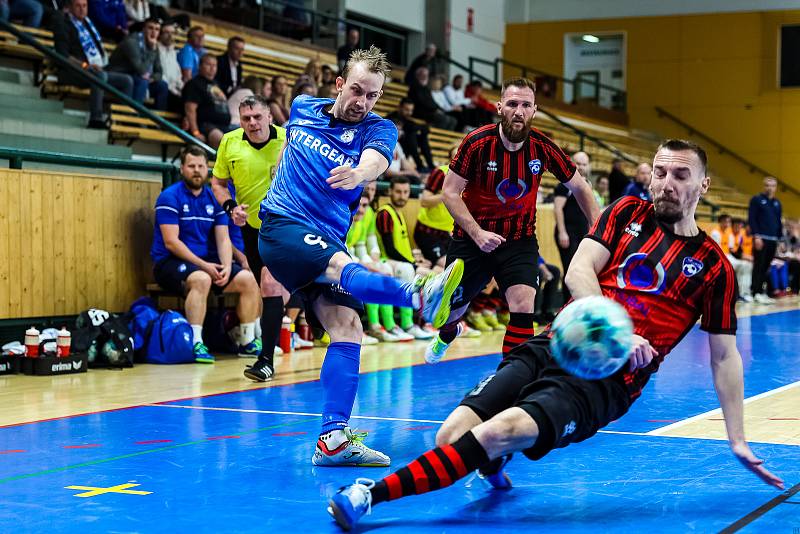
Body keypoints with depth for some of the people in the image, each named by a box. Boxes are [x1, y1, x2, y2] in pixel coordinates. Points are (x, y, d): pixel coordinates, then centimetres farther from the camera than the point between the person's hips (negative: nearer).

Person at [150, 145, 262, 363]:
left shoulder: (214, 199, 11)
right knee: (201, 279, -37)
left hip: (208, 262, 6)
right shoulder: (170, 197, -8)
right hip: (170, 262, -6)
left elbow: (223, 238, 7)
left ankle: (248, 343, -2)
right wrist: (203, 265, -20)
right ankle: (196, 344, -34)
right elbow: (171, 242, -15)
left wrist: (227, 266, -13)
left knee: (248, 279, -12)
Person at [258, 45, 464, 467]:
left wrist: (358, 174, -46)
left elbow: (375, 160, -25)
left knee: (347, 327, -16)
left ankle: (333, 439, -16)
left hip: (328, 239, 3)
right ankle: (421, 296, -66)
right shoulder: (303, 108, 7)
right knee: (343, 266, -33)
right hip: (283, 226, -3)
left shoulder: (378, 129, 1)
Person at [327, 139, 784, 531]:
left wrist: (738, 441, 10)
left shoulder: (714, 267, 9)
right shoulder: (627, 213, 14)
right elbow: (578, 273, 2)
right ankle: (494, 463, 19)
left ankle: (370, 495, -29)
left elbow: (725, 355, 14)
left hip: (606, 379, -3)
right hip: (554, 349, 3)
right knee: (452, 437, -16)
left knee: (497, 434, -29)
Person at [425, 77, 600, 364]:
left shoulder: (543, 147, -13)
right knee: (454, 306, 14)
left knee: (523, 308, -20)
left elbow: (579, 187, 2)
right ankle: (446, 336, 53)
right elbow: (450, 192, -13)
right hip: (472, 237, 0)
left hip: (520, 240, 0)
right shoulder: (478, 142, -19)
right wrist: (477, 234, -23)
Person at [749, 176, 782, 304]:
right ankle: (757, 293, -6)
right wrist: (756, 236, -15)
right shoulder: (756, 200, -1)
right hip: (761, 238, -6)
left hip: (773, 240, 6)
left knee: (766, 267, 7)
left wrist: (780, 238, 14)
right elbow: (751, 219, -7)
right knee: (759, 266, -7)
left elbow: (779, 222, 21)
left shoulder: (777, 203, 17)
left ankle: (761, 290, 12)